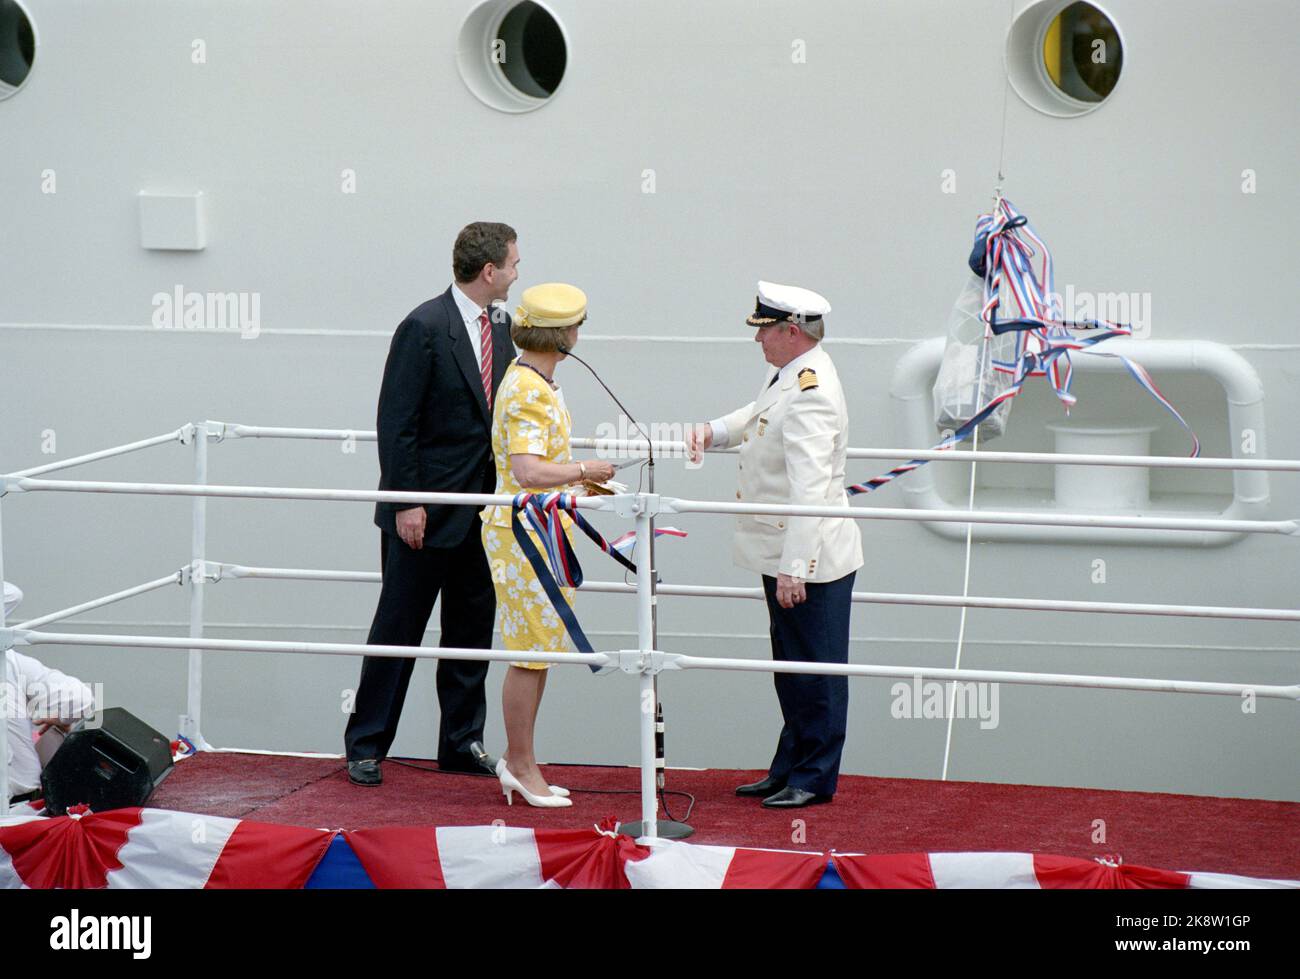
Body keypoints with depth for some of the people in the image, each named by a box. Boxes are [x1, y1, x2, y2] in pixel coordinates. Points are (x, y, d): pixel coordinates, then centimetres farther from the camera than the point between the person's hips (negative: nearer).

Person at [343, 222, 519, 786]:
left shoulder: (501, 326, 9)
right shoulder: (424, 327, -15)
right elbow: (396, 422, -15)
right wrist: (406, 503, -17)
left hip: (482, 509, 7)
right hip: (427, 510, -7)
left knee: (472, 632, 12)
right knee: (398, 630, 1)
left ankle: (462, 744, 21)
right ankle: (366, 746, 10)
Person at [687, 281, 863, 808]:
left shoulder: (811, 394, -24)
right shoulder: (788, 375, 8)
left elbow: (809, 490, -29)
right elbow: (759, 415, 31)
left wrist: (793, 567, -31)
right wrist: (716, 431, 12)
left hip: (810, 561, -11)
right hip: (784, 553, 11)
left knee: (814, 668, 0)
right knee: (790, 665, 18)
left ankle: (814, 778, 8)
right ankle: (789, 769, 28)